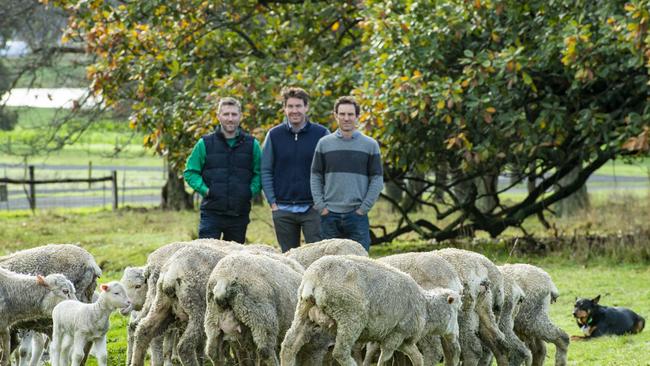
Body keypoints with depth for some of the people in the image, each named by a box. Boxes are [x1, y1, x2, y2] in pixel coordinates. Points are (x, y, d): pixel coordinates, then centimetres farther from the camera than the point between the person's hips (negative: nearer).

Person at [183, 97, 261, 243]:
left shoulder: (251, 144, 7)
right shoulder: (205, 143, 2)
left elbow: (259, 173, 12)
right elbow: (190, 172, 6)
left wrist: (252, 191, -5)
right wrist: (204, 189, -8)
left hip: (240, 214, 2)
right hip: (212, 213, -2)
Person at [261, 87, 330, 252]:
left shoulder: (321, 134, 1)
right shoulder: (274, 135, 5)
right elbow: (266, 171, 7)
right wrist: (272, 202, -1)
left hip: (313, 208, -2)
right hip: (283, 210, 2)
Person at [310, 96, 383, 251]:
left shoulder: (370, 145, 4)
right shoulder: (324, 143, 7)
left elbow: (377, 180, 3)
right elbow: (316, 177, 8)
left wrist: (363, 208, -6)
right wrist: (321, 206, -3)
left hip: (357, 215, -1)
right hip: (329, 215, 1)